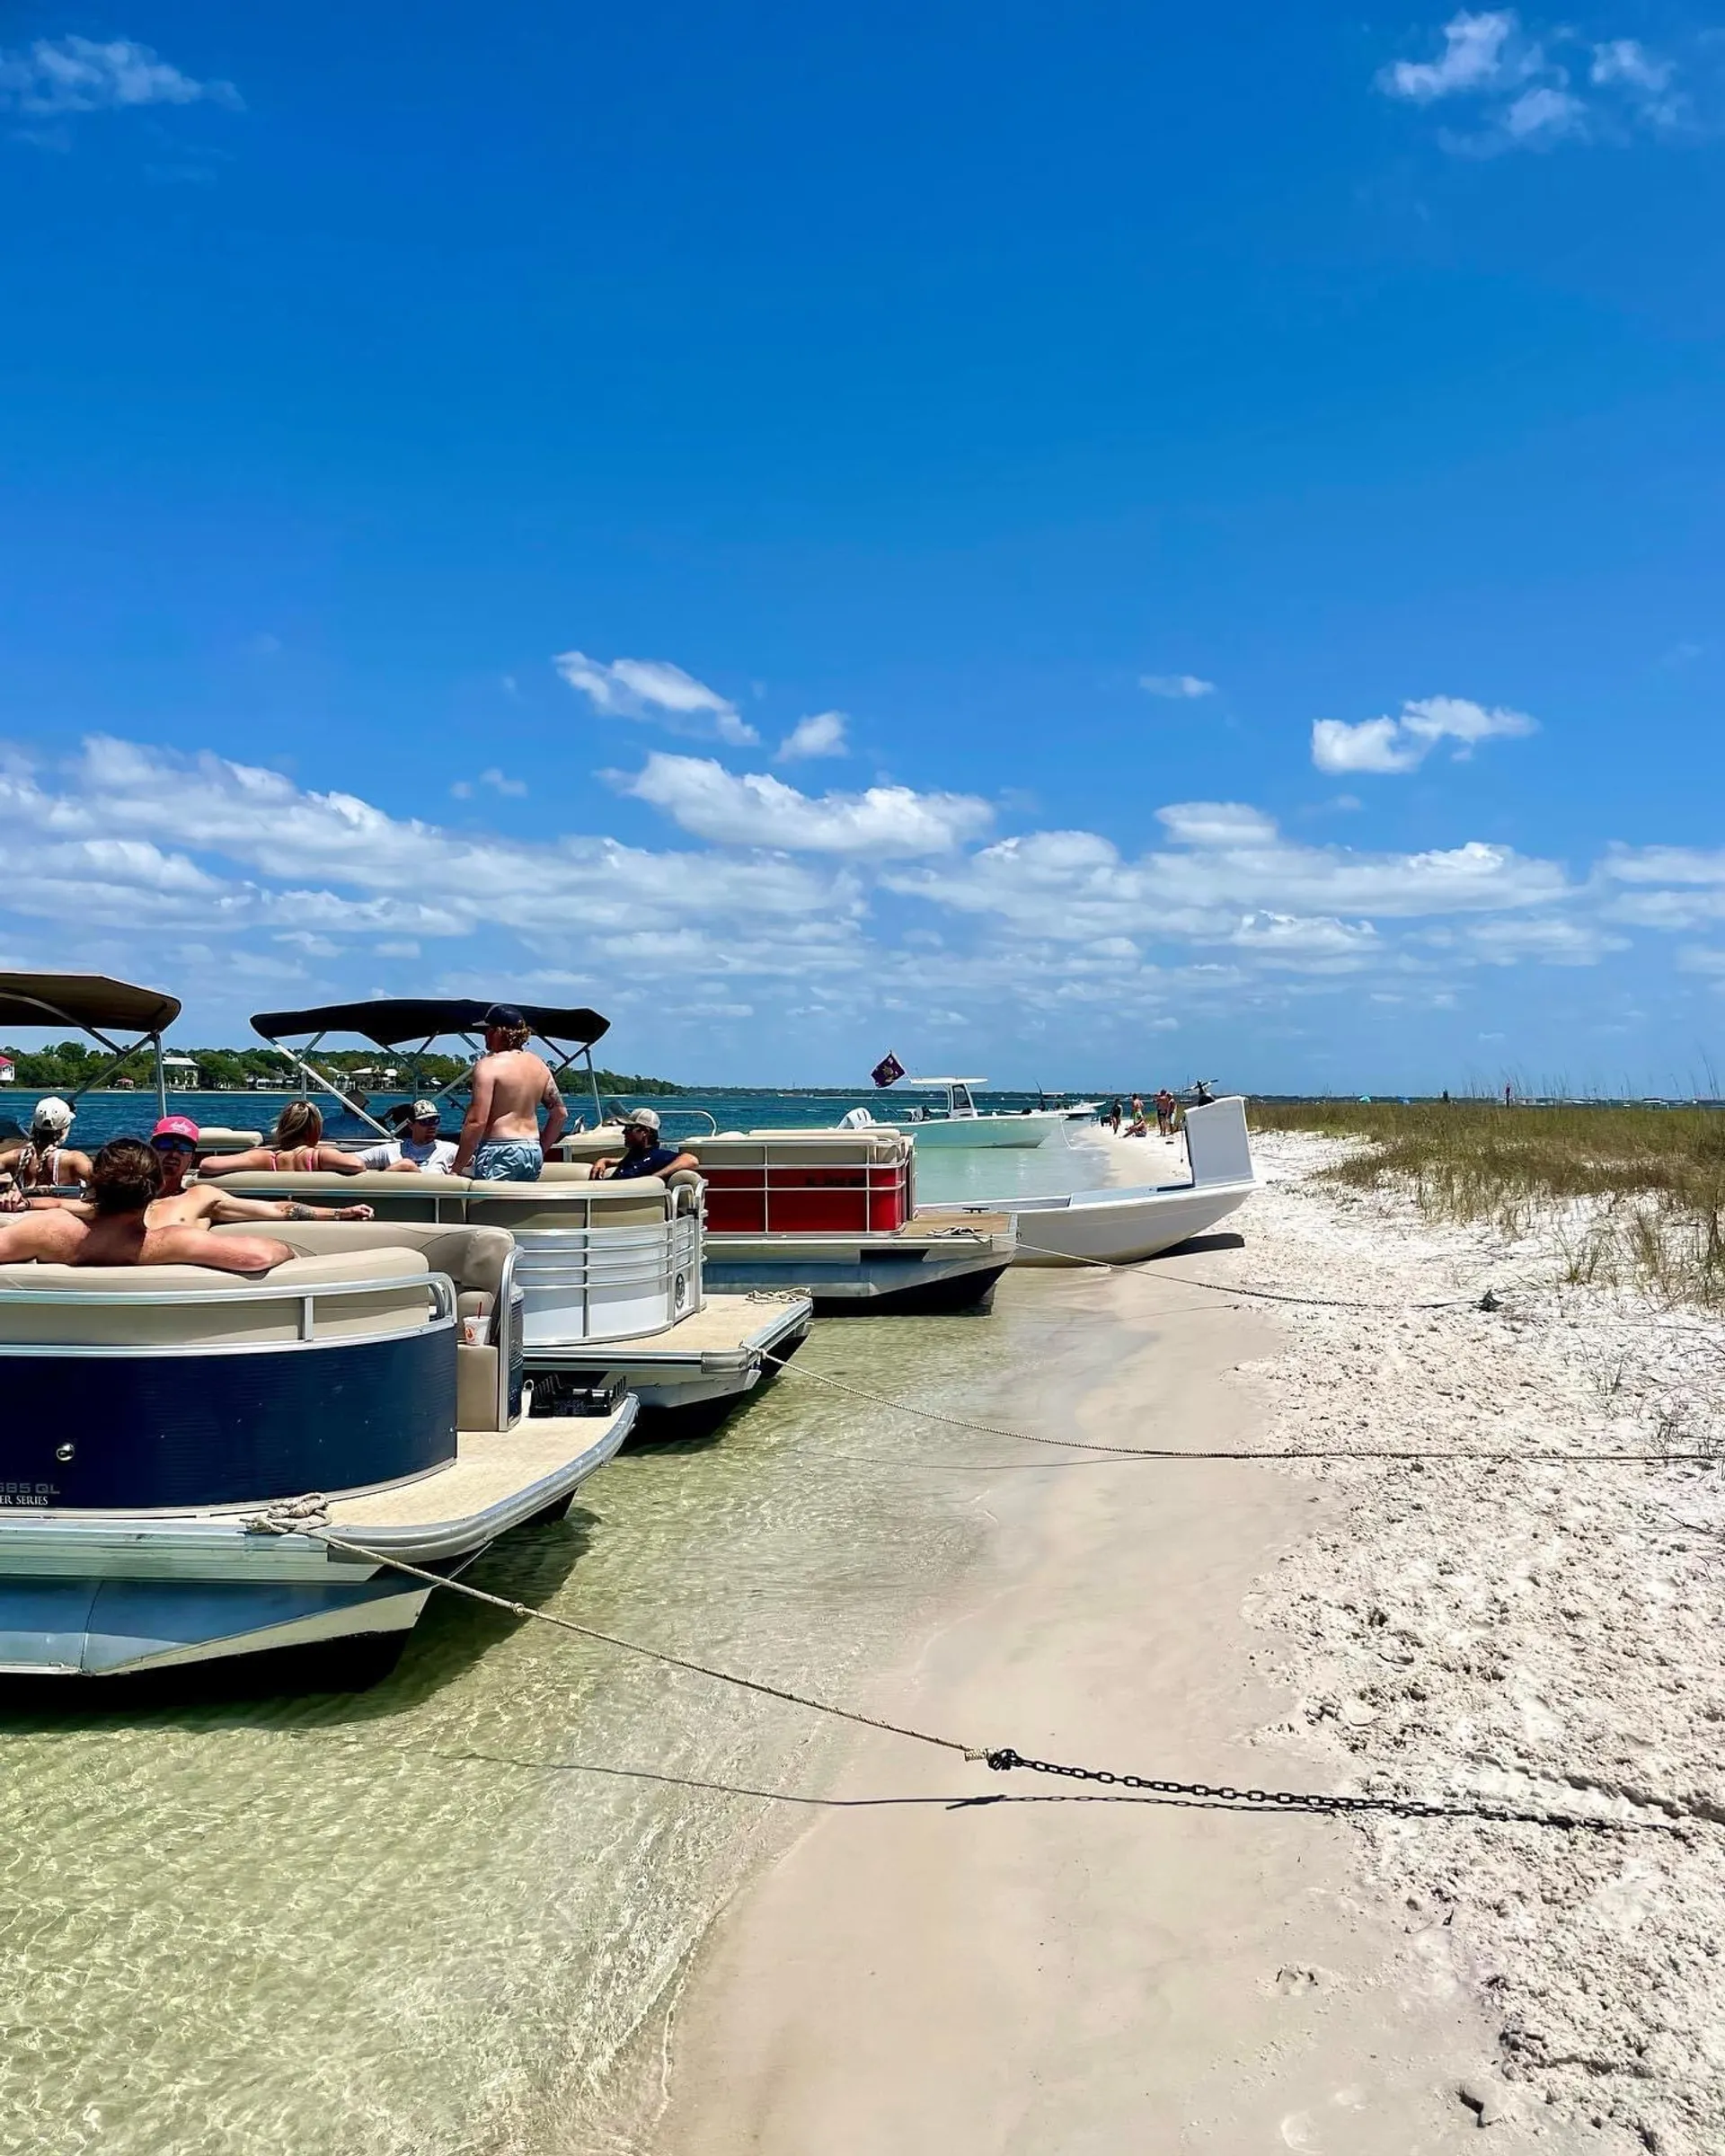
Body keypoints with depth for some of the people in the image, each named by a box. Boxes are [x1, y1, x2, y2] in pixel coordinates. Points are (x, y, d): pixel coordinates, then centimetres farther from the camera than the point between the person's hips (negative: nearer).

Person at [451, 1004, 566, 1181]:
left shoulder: (489, 1065, -9)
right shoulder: (539, 1065, 13)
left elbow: (477, 1121, -16)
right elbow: (560, 1114, 16)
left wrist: (457, 1167, -10)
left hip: (499, 1152, -7)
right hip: (533, 1152, 7)